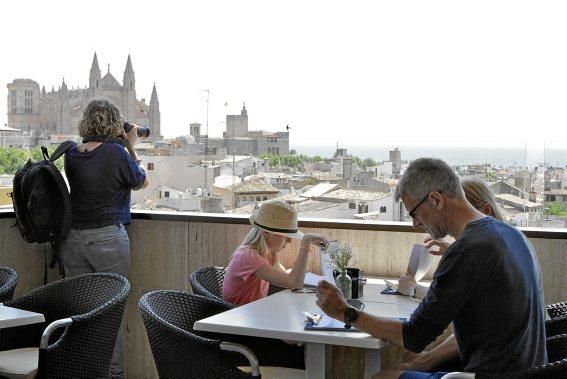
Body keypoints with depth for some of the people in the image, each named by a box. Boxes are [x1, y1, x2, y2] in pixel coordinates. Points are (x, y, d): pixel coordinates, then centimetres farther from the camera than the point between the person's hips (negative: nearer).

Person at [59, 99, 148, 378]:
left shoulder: (71, 155, 3)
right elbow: (142, 182, 3)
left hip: (73, 238, 5)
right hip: (108, 239, -5)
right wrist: (131, 146, 9)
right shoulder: (116, 153, -13)